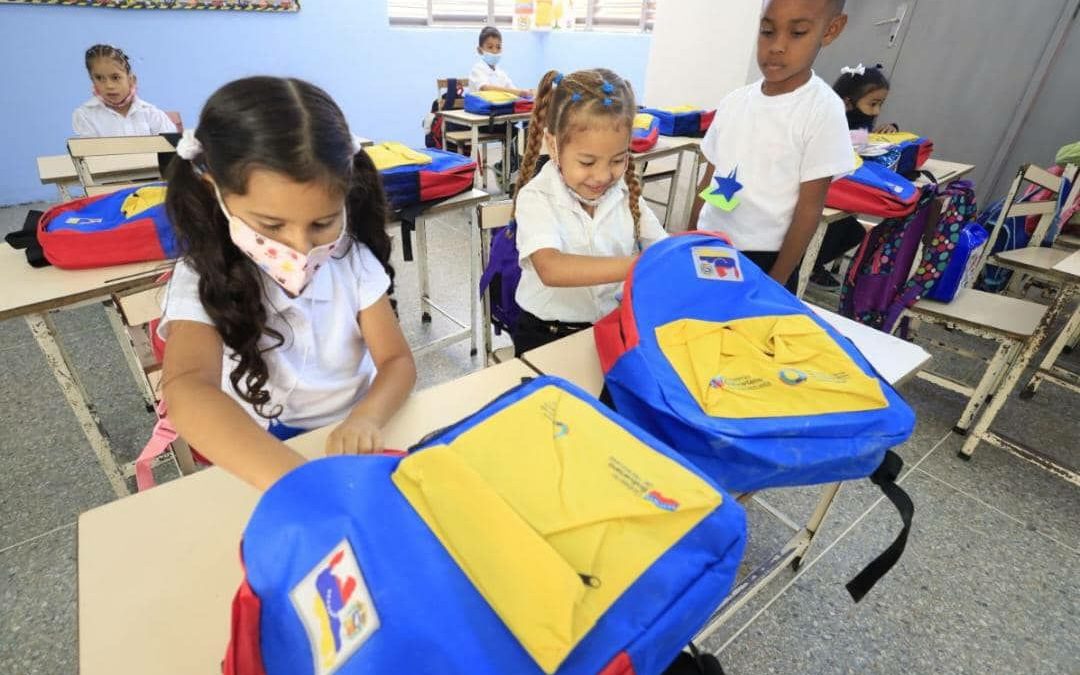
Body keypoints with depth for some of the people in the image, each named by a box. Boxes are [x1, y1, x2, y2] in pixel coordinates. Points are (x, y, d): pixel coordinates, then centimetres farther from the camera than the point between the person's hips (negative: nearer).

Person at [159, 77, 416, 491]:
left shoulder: (352, 259, -9)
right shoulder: (203, 283, -16)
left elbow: (398, 361, -8)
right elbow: (186, 392, -34)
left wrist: (366, 418, -30)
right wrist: (296, 480, -51)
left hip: (355, 440, 2)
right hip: (257, 465, -1)